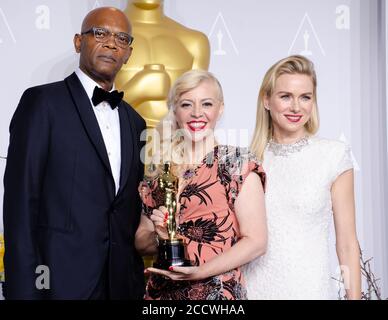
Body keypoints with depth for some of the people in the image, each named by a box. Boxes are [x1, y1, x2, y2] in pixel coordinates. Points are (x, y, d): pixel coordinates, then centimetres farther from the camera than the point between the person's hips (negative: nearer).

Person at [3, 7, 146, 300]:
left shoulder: (134, 122, 14)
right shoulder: (42, 101, -4)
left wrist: (138, 279, 8)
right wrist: (24, 289, -15)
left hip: (123, 283, 5)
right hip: (61, 281, -5)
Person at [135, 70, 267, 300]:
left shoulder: (240, 164, -7)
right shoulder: (160, 167, 4)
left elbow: (256, 241, -10)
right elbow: (141, 240, 10)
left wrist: (200, 271, -18)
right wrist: (159, 237, -10)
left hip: (218, 291, -4)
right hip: (161, 291, 4)